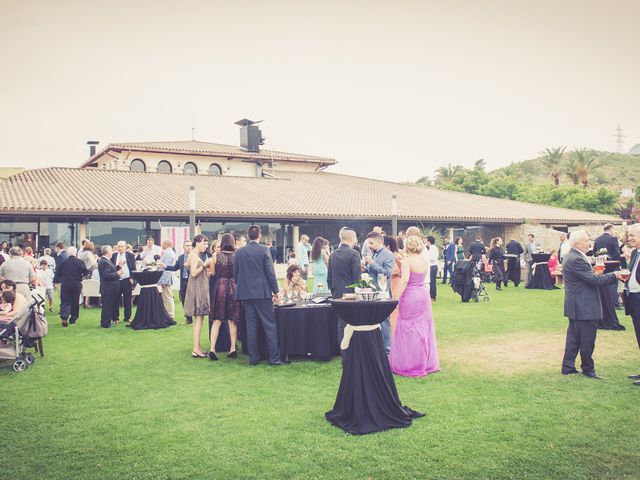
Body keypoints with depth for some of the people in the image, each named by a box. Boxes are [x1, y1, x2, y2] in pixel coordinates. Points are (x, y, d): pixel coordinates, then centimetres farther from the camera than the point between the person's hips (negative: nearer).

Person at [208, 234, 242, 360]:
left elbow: (213, 273, 2)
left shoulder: (216, 255, -3)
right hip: (234, 287, 1)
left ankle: (212, 348, -3)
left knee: (217, 320, 5)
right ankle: (233, 348, 11)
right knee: (232, 321, 9)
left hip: (220, 287, 0)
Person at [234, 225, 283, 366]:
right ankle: (274, 358, 1)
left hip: (245, 293, 4)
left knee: (251, 326, 9)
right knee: (270, 325, 1)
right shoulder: (264, 250, -7)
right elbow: (270, 272, -7)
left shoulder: (239, 252, 3)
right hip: (263, 292, -4)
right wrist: (276, 291, 0)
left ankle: (253, 358, 13)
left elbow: (235, 273, 8)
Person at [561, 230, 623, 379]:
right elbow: (593, 280, -22)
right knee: (587, 339, 2)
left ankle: (568, 366, 20)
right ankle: (588, 368, 14)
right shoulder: (576, 260, -22)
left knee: (573, 336, 15)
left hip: (576, 306, 11)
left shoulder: (570, 257, 11)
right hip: (584, 307, -11)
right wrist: (614, 275, -13)